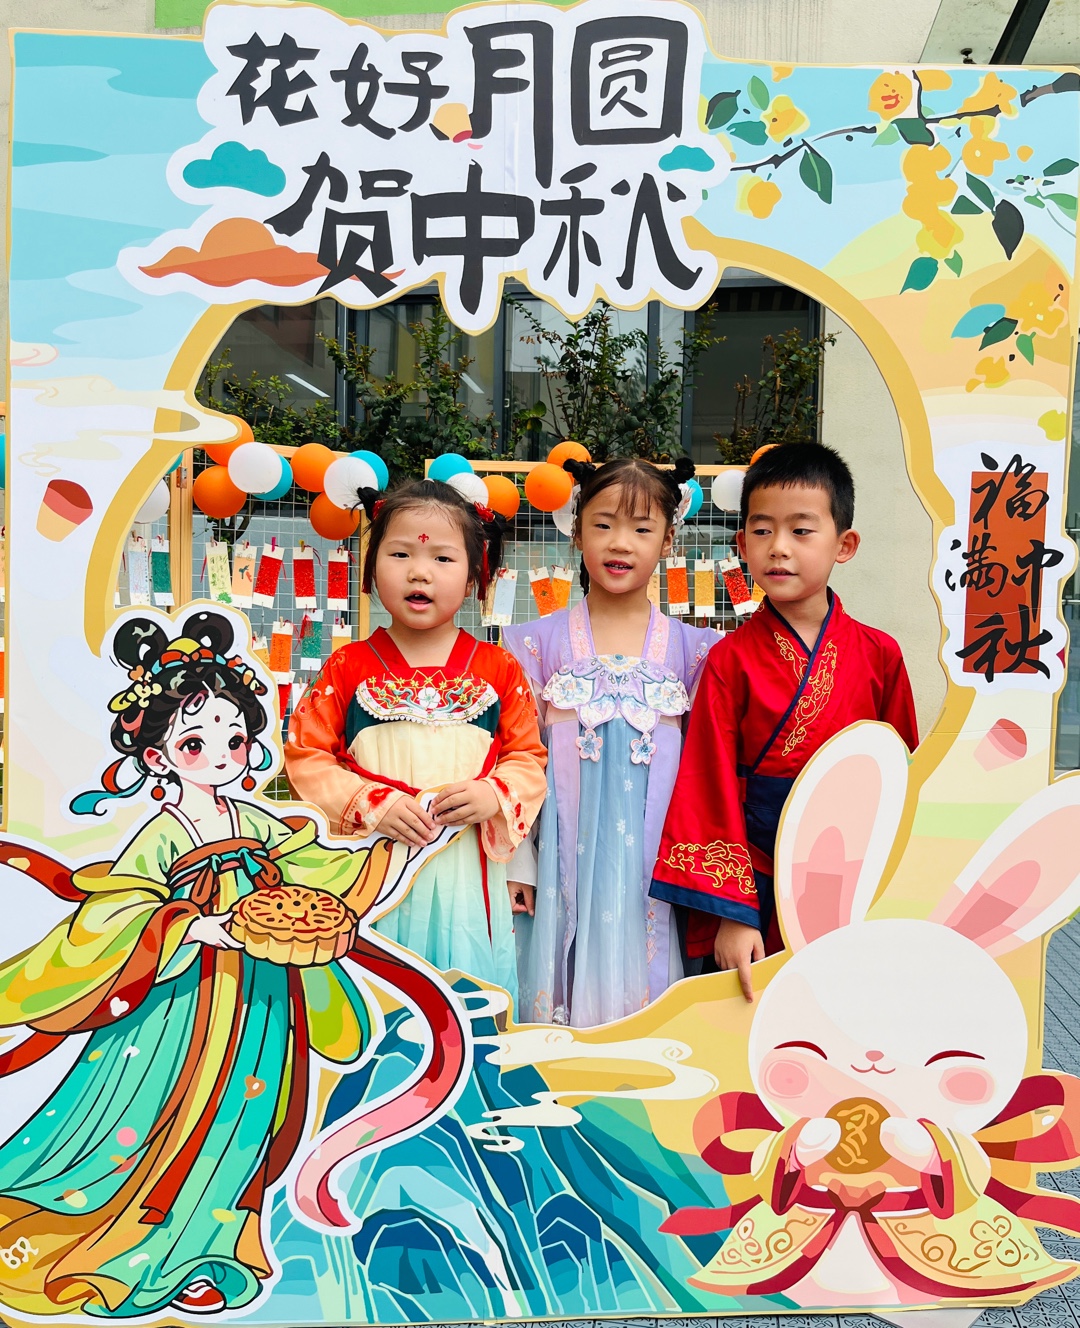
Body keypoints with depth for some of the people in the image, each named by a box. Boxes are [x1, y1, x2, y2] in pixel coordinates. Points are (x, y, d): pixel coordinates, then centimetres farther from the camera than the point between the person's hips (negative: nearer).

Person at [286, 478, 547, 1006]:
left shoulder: (498, 669, 4)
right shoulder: (349, 667, 1)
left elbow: (529, 759, 8)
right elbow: (304, 756, 0)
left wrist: (495, 795, -12)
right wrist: (371, 803, -13)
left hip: (466, 872, 1)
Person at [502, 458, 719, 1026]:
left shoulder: (688, 647, 4)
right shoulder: (543, 640, 2)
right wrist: (517, 859, 0)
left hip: (652, 854, 1)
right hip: (566, 851, 0)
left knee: (641, 980, 5)